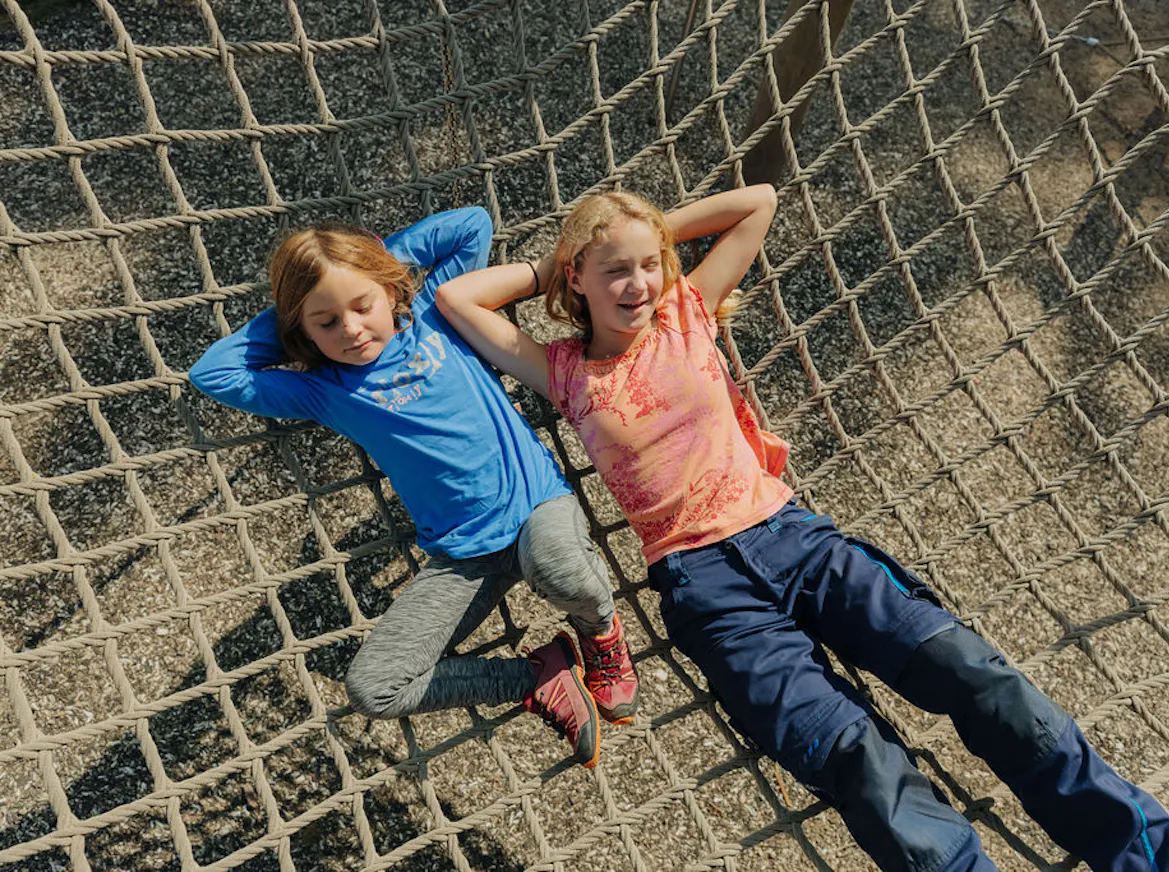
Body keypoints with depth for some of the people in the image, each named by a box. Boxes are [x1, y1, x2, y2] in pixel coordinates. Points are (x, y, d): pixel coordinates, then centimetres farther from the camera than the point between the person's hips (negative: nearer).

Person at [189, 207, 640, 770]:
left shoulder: (431, 316, 7)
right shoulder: (324, 391, 6)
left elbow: (474, 223, 8)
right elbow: (210, 373, 2)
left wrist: (385, 255, 9)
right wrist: (281, 319, 8)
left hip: (537, 500, -2)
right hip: (460, 556, 2)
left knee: (560, 569, -38)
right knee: (371, 689, -13)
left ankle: (600, 630, 1)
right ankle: (539, 680, 4)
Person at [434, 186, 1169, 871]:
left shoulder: (685, 313, 12)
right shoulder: (568, 373, 8)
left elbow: (759, 201, 17)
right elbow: (453, 298, 7)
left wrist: (657, 232, 16)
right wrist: (549, 270, 14)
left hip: (790, 532, 3)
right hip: (702, 578, -2)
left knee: (968, 670, -13)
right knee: (852, 751, -23)